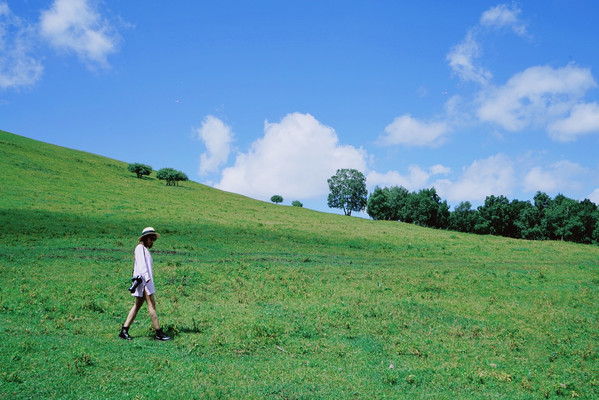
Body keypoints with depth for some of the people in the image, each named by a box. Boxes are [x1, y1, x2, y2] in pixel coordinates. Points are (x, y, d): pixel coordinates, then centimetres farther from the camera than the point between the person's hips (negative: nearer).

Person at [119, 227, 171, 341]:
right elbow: (141, 264, -18)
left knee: (137, 306, 8)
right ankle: (159, 333, -9)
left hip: (146, 279, 10)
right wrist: (147, 277, -28)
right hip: (143, 280, -10)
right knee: (152, 305, -10)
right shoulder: (140, 248, -6)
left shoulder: (145, 249, 23)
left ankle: (124, 331, 10)